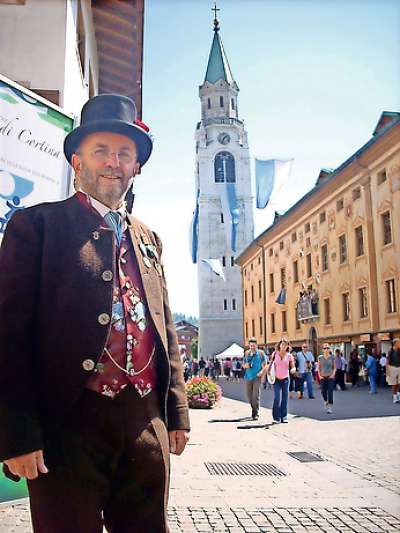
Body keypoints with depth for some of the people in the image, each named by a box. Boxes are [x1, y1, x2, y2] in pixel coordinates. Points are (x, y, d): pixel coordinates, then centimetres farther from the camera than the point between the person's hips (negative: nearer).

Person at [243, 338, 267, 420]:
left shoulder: (260, 353, 0)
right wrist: (245, 365, -5)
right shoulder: (247, 353, 11)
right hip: (248, 376, 4)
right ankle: (254, 408, 31)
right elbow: (243, 365, 18)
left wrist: (261, 371, -19)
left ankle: (255, 414, -4)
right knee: (249, 395, 9)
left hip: (257, 377, -4)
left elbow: (264, 365, -1)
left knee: (255, 395, -10)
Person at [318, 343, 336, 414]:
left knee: (330, 392, -6)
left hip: (330, 377, -1)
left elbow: (334, 367, 6)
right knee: (323, 392, 2)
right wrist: (320, 375, -3)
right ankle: (326, 402, 32)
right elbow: (318, 367, 8)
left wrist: (333, 374, -8)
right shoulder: (320, 357, 2)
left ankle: (330, 408, -1)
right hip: (323, 377, 2)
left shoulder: (332, 357, 0)